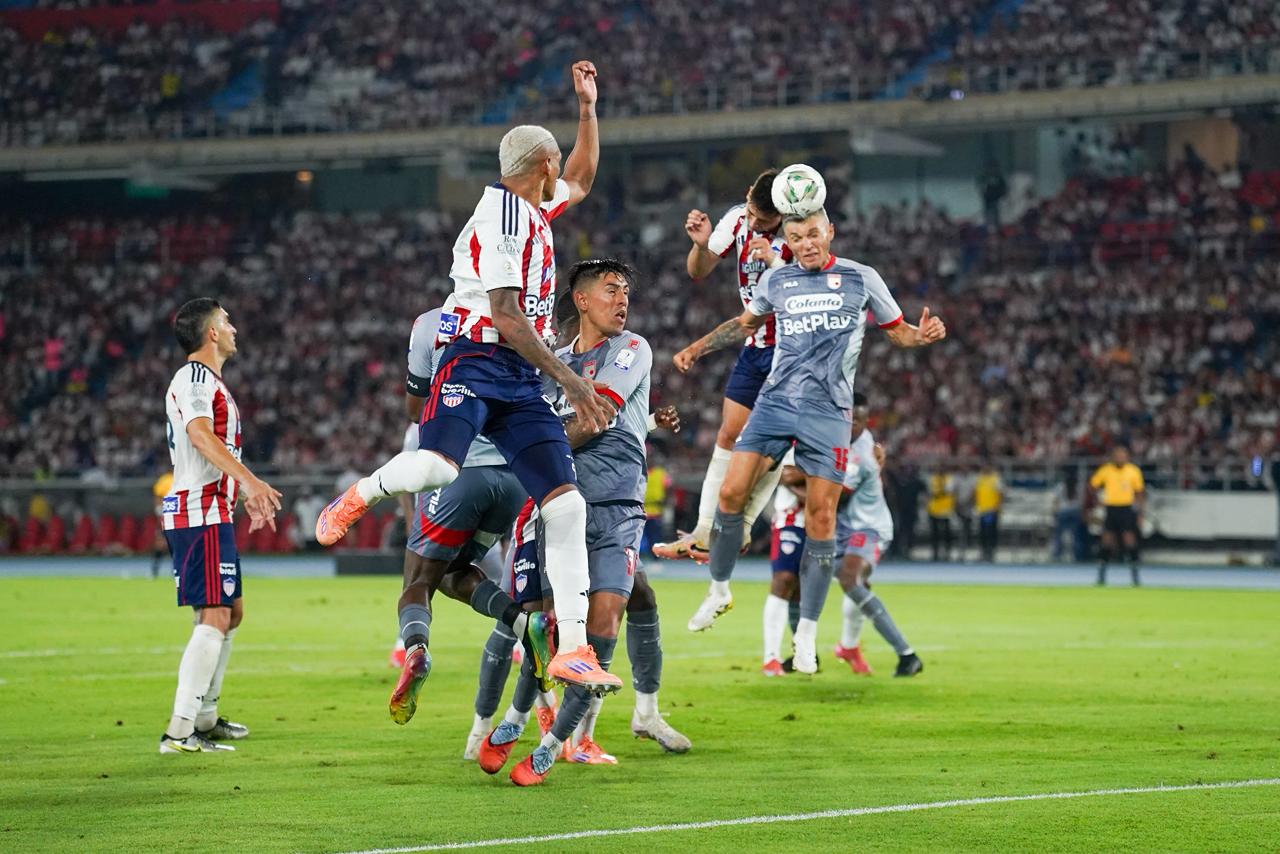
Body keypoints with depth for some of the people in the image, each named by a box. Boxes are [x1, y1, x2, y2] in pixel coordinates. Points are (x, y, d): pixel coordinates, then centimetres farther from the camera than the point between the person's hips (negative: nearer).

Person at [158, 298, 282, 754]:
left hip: (213, 514, 11)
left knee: (231, 612, 19)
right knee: (214, 618, -15)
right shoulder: (196, 376, -11)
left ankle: (204, 716, 27)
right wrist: (250, 480, -39)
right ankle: (179, 731, -20)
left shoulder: (208, 380, 22)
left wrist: (247, 496, 42)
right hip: (200, 515, -11)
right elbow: (200, 434, -29)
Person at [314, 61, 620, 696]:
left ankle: (573, 650, -5)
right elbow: (504, 314, -15)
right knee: (436, 466, -34)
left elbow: (581, 182, 43)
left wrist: (587, 107, 37)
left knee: (567, 505, -4)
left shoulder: (530, 209, 20)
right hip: (478, 360, -9)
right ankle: (363, 494, 1)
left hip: (522, 381, 9)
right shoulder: (502, 214, -9)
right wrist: (569, 379, -15)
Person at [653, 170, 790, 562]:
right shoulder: (738, 219, -3)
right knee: (729, 435, 3)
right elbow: (699, 272, 5)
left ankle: (739, 530, 1)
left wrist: (775, 261, -34)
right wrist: (701, 245, -16)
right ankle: (705, 531, 4)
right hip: (755, 348, 6)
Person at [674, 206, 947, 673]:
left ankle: (807, 633, 3)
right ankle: (719, 590, 14)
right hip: (775, 402, 3)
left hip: (828, 412, -2)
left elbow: (897, 330, 10)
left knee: (821, 517, -5)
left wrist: (922, 335, -11)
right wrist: (698, 348, 20)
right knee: (731, 492, -9)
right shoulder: (776, 279, 9)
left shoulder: (861, 279, 2)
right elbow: (746, 323, 26)